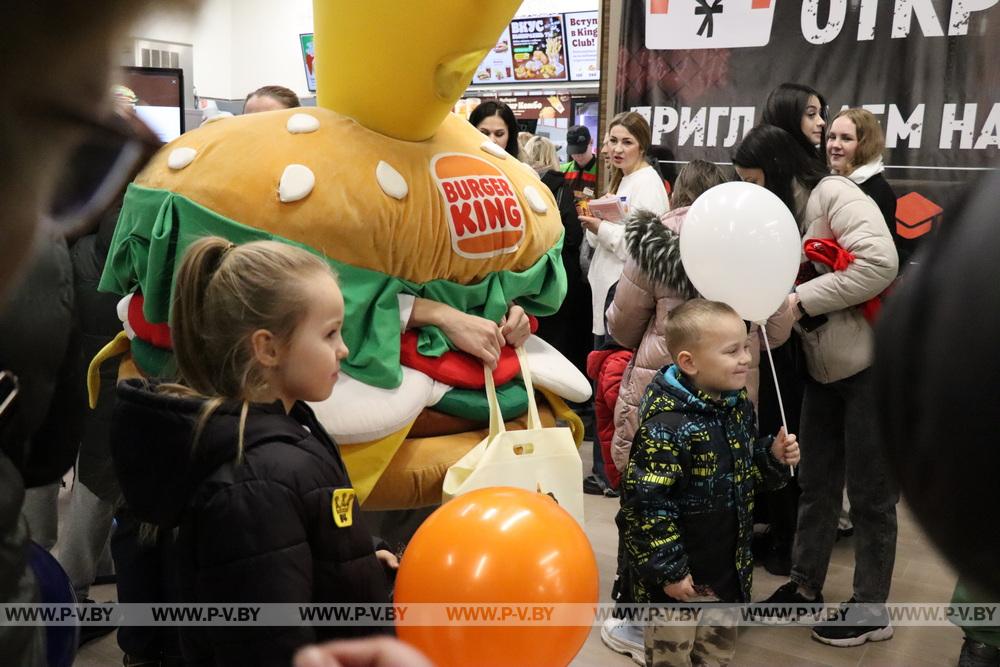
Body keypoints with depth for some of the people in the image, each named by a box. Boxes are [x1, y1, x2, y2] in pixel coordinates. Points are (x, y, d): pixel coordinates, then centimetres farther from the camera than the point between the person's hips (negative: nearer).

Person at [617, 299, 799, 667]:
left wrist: (775, 457, -6)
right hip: (679, 571, -7)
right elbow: (647, 504, -25)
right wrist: (669, 571, -21)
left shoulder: (738, 404, -2)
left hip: (729, 564, 7)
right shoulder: (667, 426, -27)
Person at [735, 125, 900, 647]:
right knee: (815, 482, 15)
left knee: (869, 490, 3)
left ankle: (871, 609, 17)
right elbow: (786, 286, 9)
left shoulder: (833, 194, -14)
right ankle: (805, 586, 30)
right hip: (824, 367, 8)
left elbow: (880, 264, -26)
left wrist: (802, 300, -23)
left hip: (872, 363, -8)